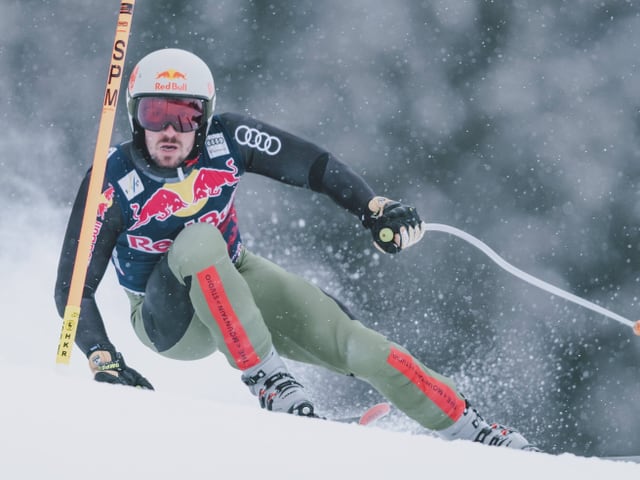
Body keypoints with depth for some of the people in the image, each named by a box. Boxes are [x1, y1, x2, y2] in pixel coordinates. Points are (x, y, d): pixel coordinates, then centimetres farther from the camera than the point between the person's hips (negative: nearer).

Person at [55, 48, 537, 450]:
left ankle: (472, 430, 1)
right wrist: (103, 362, -33)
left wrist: (375, 209, -16)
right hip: (173, 317, -3)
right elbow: (73, 288, -22)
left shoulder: (225, 139, -19)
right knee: (198, 242, -37)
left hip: (236, 279, 3)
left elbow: (312, 164, -6)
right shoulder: (114, 183, -26)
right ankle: (270, 382, -33)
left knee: (357, 345, -14)